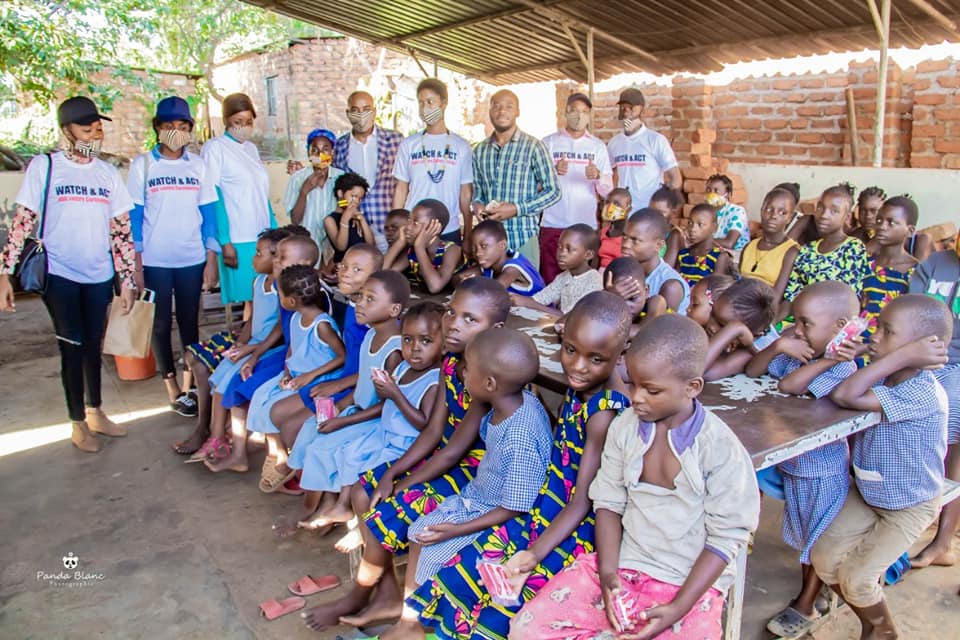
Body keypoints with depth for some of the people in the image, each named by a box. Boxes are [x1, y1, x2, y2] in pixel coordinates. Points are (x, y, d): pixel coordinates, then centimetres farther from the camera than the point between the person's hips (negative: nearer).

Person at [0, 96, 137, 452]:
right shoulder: (44, 166, -4)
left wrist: (128, 279, 6)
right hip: (60, 275, -3)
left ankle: (95, 413, 29)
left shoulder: (108, 173, 6)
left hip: (99, 276, 3)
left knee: (93, 345, 14)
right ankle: (78, 423, 18)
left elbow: (121, 230, 8)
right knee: (72, 346, 3)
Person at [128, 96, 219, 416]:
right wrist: (134, 262, -5)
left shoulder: (198, 165, 4)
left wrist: (211, 259, 1)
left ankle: (189, 384, 19)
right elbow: (133, 214, -1)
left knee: (189, 322, 8)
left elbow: (208, 211, 5)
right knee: (161, 324, 6)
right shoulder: (142, 164, 0)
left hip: (192, 259, 1)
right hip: (155, 261, -1)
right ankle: (173, 390, 16)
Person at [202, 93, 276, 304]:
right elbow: (213, 198, -8)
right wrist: (225, 242, -14)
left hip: (262, 238, 6)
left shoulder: (251, 148, 16)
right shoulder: (215, 147, -3)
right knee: (244, 300, -5)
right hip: (237, 241, -6)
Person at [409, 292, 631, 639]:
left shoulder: (606, 412, -25)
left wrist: (535, 553, -27)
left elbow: (583, 500, -23)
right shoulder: (579, 388, -1)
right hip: (545, 510, 8)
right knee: (473, 564, 9)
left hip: (575, 531, -8)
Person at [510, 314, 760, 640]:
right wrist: (608, 572, -9)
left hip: (690, 584, -3)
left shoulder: (722, 449, -14)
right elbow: (609, 503, 4)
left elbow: (727, 537, -9)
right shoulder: (624, 427, -3)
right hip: (620, 565, 3)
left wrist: (679, 608, -16)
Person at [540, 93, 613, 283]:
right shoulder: (548, 143, 6)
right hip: (553, 225, -1)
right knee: (551, 281, -1)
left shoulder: (598, 146, 9)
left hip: (586, 226, 1)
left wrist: (598, 176, -18)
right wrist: (553, 171, -17)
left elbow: (608, 191, 3)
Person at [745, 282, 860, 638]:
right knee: (804, 536, 23)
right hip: (792, 462, 7)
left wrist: (827, 358, -32)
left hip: (824, 471, -7)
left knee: (819, 541, 13)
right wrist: (778, 346, -14)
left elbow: (787, 386, -35)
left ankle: (805, 606, 28)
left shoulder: (840, 367, -25)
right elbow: (751, 372, -1)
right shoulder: (799, 356, -4)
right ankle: (817, 585, 44)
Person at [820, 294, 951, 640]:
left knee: (855, 579, -4)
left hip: (909, 507, -7)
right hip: (866, 494, 7)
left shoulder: (923, 395, -33)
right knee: (824, 557, 6)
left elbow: (844, 395, -44)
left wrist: (902, 355, -41)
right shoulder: (883, 379, -10)